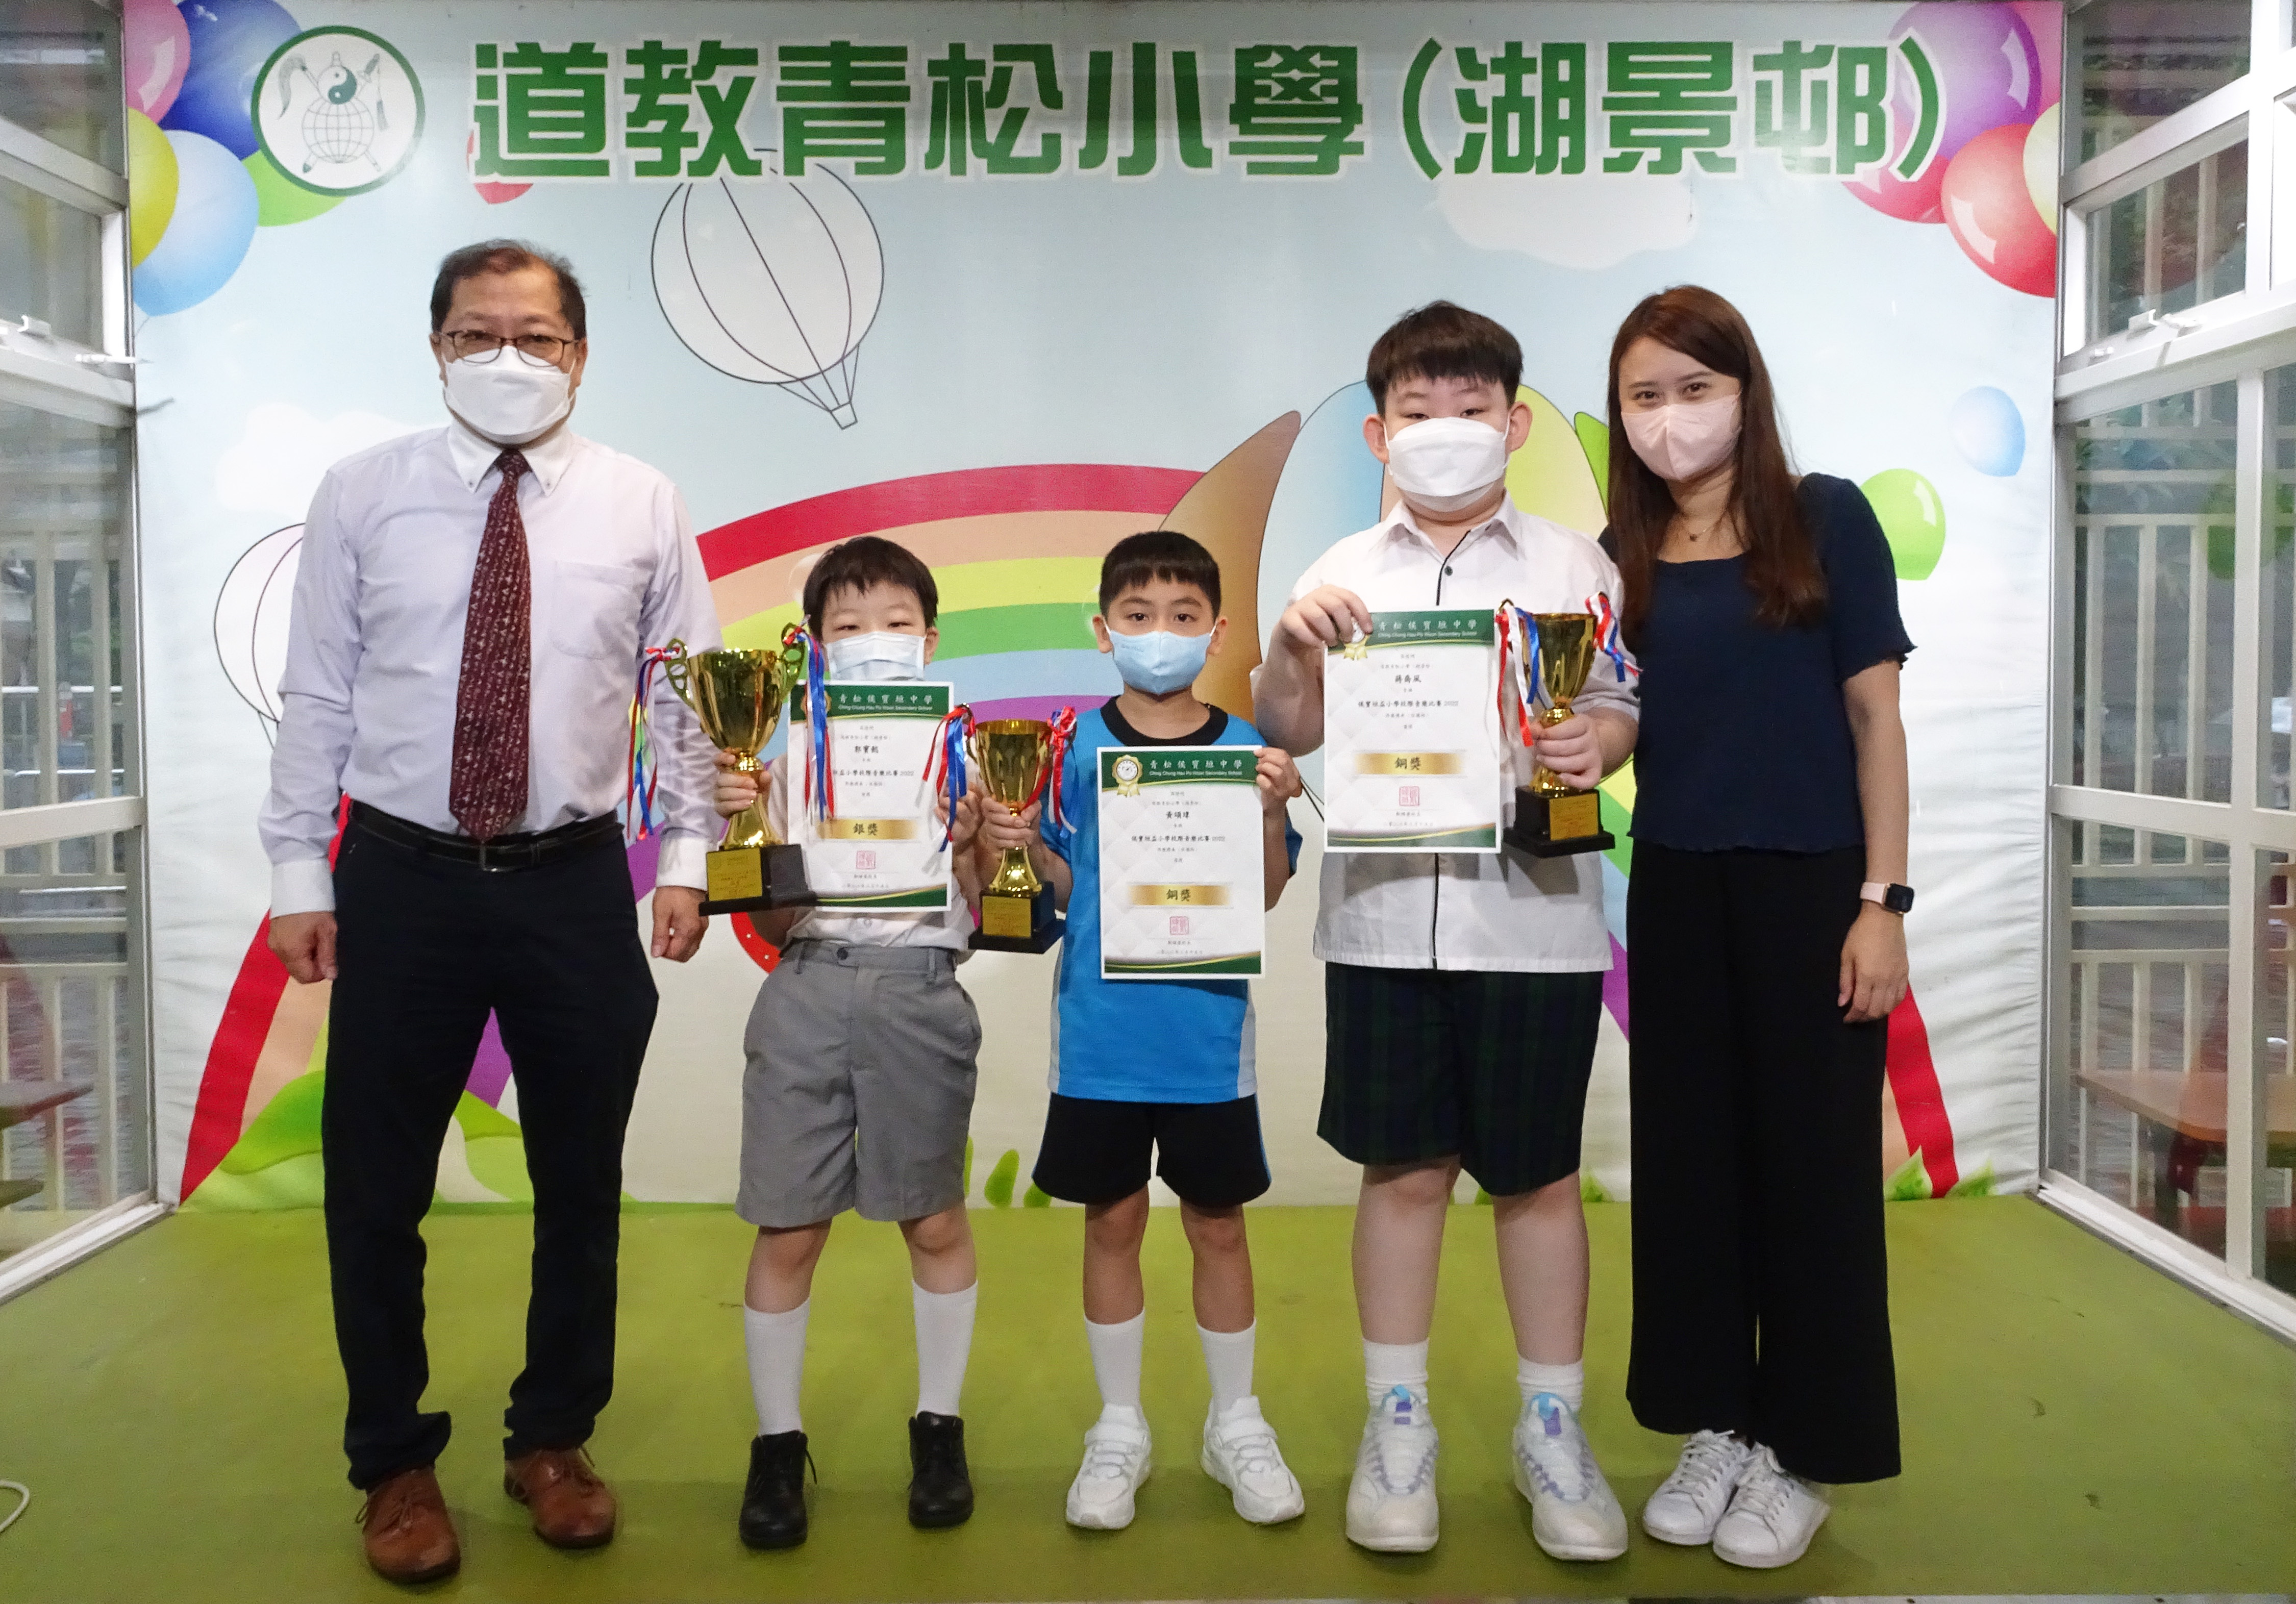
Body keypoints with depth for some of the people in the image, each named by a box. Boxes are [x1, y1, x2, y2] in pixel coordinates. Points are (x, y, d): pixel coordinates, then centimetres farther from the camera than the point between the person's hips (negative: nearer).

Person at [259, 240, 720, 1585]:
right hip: (401, 879, 0)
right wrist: (299, 877, -1)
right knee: (377, 1188, 8)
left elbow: (692, 699, 3)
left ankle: (554, 1443, 33)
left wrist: (688, 857, -3)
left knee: (582, 1183, 12)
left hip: (575, 881, 1)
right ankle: (395, 1463, 29)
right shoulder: (363, 495, 0)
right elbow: (316, 696, 1)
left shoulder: (643, 506, 1)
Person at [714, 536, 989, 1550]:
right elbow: (773, 921, 5)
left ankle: (939, 1426, 25)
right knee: (787, 1231, 3)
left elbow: (982, 915, 5)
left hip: (921, 988, 0)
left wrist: (968, 842, -13)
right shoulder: (790, 757, 8)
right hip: (808, 987, 1)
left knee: (935, 1220, 7)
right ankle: (777, 1442, 19)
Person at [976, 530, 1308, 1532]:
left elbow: (1267, 895, -5)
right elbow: (1065, 885, 3)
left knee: (1219, 1223, 11)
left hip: (1209, 1035, 0)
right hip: (1099, 1031, 0)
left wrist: (1272, 813, -21)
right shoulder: (1076, 746, -1)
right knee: (1112, 1222, 11)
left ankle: (1235, 1424, 29)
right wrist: (1018, 842, -15)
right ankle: (1119, 1429, 27)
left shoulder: (1246, 749, -2)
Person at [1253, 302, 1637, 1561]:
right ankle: (1396, 1424, 23)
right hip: (1384, 915, 1)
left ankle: (1553, 1431, 23)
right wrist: (1291, 649, -12)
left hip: (1534, 913, 0)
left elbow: (1621, 705, 4)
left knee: (1538, 1174, 8)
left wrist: (1598, 747, -17)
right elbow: (1287, 732, 7)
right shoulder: (1345, 573, 8)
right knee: (1403, 1171, 8)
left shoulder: (1571, 562, 6)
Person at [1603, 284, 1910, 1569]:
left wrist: (1882, 900, -9)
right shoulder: (1624, 557, 5)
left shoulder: (1826, 519, -4)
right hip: (1677, 891, 4)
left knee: (1812, 1161, 5)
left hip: (1812, 885, -3)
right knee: (1689, 1154, 10)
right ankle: (1715, 1425, 26)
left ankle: (1804, 1449, 20)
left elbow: (1874, 713, -5)